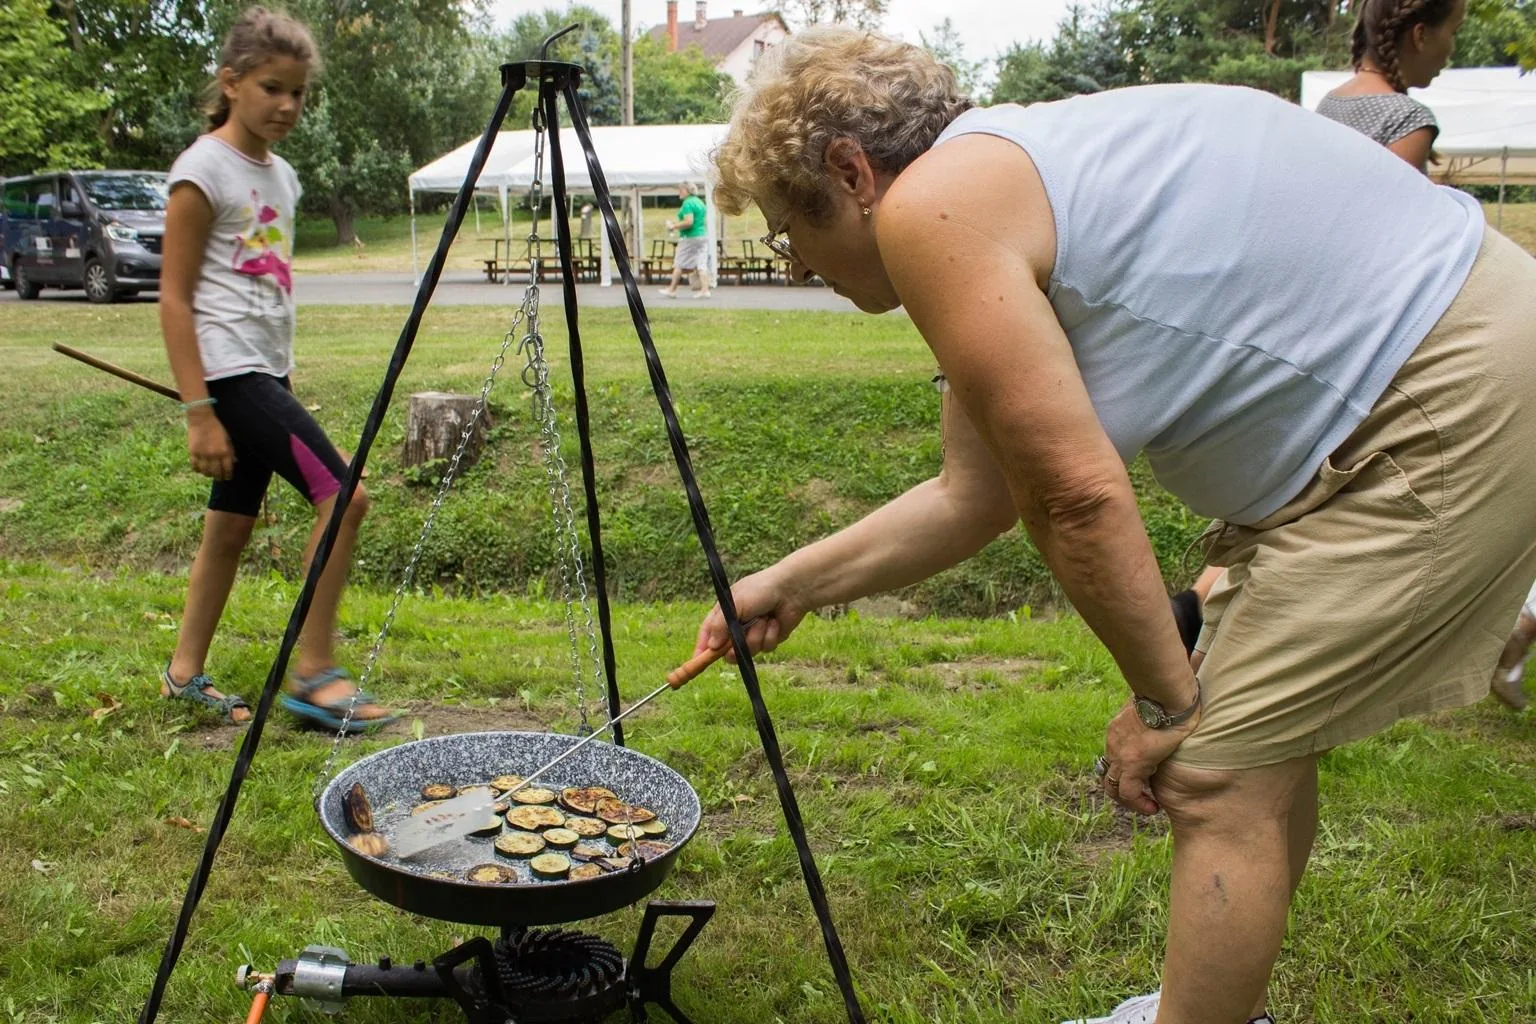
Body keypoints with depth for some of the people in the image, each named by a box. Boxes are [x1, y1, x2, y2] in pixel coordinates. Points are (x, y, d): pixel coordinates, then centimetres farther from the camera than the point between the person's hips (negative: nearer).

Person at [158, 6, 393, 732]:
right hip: (229, 370, -8)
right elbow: (174, 299, -13)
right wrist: (198, 412, -18)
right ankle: (313, 672, -7)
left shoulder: (280, 174, 14)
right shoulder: (203, 170, -10)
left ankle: (185, 674, 24)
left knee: (233, 523, 12)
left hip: (268, 371, 8)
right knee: (341, 494, -17)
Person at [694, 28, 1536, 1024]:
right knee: (1256, 736, 18)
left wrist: (1165, 703, -8)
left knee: (1217, 777, -7)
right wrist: (791, 584, 22)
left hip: (1455, 397, -10)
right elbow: (974, 496, 17)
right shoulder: (999, 191, 13)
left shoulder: (932, 205, -17)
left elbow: (1078, 498, -19)